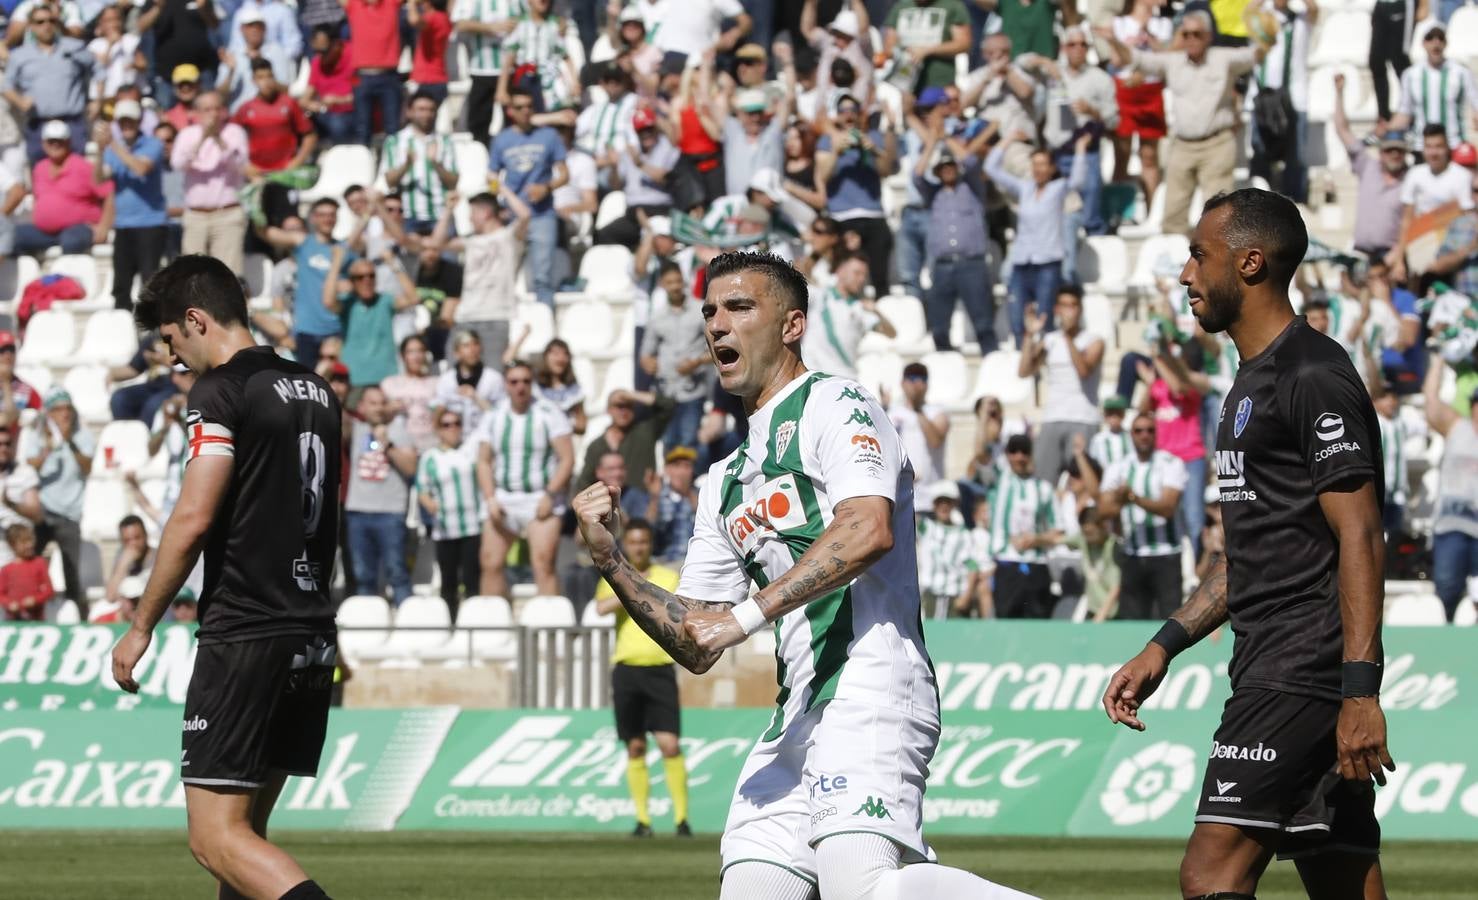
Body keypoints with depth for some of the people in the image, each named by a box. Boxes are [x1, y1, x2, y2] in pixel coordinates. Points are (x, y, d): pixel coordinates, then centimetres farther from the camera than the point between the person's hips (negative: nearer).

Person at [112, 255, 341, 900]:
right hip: (314, 635, 8)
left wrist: (140, 627, -7)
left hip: (245, 635, -8)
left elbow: (192, 520, -16)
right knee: (245, 828, 15)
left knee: (217, 837, -10)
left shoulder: (221, 391, -10)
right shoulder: (319, 393, 15)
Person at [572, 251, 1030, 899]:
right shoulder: (726, 481, 27)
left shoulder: (835, 405, 3)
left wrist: (746, 615, -18)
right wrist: (607, 557, 13)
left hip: (871, 683, -8)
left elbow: (870, 530, -17)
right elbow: (695, 647, 25)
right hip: (798, 713, 8)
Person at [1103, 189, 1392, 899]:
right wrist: (1165, 645, 22)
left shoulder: (1315, 377, -11)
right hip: (1272, 673, 10)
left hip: (1304, 673, -10)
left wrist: (1360, 689, -23)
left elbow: (1360, 536, -17)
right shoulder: (1254, 384, 22)